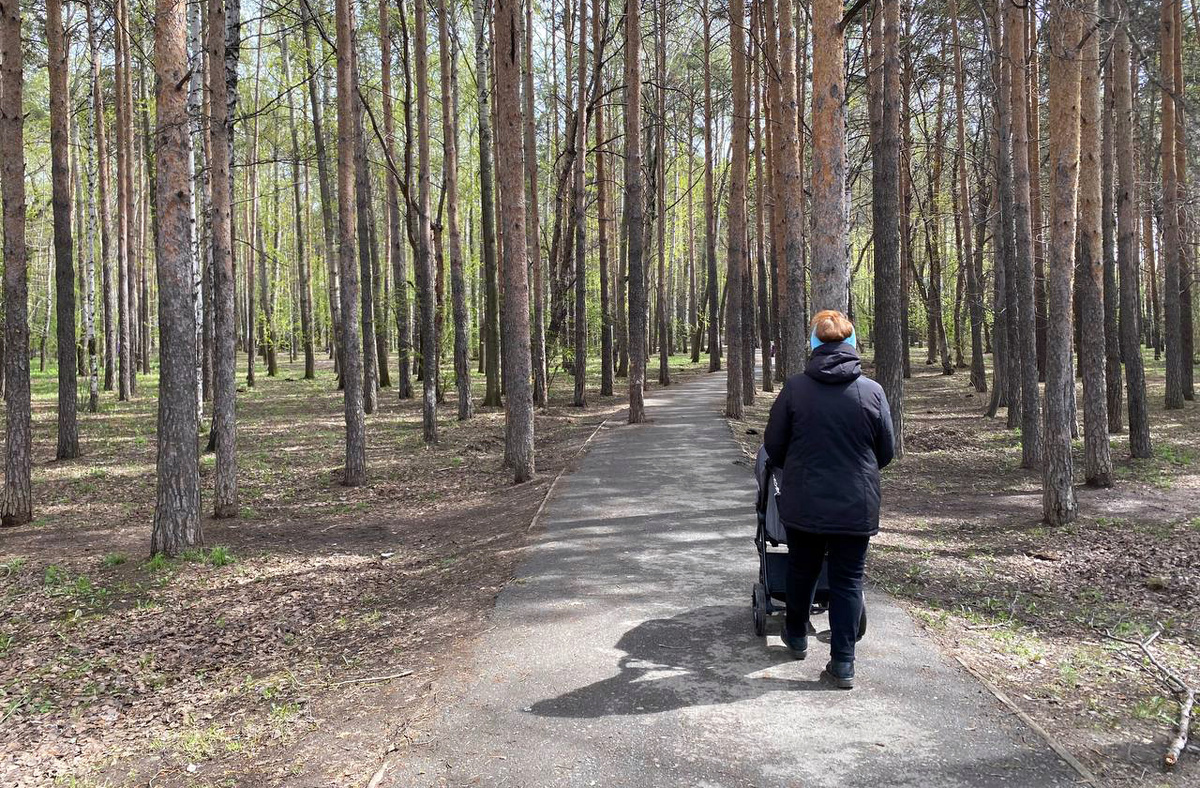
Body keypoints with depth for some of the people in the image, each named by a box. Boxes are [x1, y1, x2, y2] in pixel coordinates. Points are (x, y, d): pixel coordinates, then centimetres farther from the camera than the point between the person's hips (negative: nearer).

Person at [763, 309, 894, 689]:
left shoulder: (795, 388, -8)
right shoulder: (872, 391, -6)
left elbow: (773, 445, -1)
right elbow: (886, 452, 3)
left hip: (803, 502, 1)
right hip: (856, 506, 0)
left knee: (802, 569, 20)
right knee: (848, 580, 8)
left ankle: (797, 638, 38)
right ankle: (843, 663, 6)